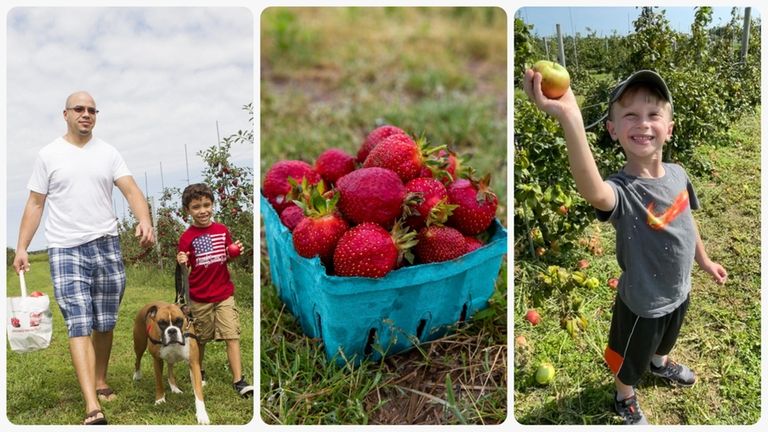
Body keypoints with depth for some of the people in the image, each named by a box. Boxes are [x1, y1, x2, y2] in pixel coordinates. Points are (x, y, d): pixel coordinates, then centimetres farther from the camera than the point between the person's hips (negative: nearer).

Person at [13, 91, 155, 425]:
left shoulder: (108, 153, 7)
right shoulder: (48, 155, 3)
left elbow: (132, 190, -4)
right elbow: (35, 204, 5)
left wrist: (145, 221, -23)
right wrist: (21, 247, -3)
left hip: (106, 246, 2)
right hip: (65, 249, -2)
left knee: (105, 325, 11)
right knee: (79, 325, -10)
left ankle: (100, 382, 32)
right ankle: (93, 408, -14)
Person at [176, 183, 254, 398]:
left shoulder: (222, 230, 2)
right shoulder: (187, 237, -7)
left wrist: (236, 252, -7)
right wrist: (181, 263, -27)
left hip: (224, 294, 2)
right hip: (199, 298, -1)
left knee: (232, 336, -5)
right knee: (200, 338, 14)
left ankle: (238, 380, -3)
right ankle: (198, 372, 38)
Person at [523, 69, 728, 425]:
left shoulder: (678, 173, -13)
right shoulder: (622, 190, -36)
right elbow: (593, 192, -63)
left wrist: (704, 261, 21)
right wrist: (570, 118, -78)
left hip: (680, 291, 6)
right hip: (642, 302, -6)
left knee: (665, 340, 36)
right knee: (630, 361, 21)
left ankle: (660, 363, 69)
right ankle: (625, 399, 52)